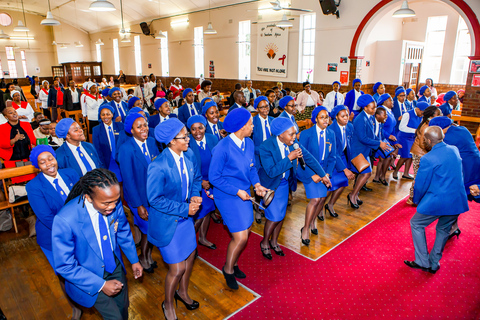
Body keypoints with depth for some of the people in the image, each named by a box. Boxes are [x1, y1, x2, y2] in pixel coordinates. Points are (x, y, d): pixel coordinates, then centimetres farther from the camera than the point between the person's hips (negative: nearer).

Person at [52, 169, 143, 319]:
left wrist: (134, 260, 8)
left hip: (115, 266, 4)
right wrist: (101, 285, -21)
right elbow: (65, 266, -22)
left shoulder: (114, 204, -21)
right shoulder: (65, 220, -34)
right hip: (88, 277, -4)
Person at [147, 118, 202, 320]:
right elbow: (155, 199, -22)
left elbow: (196, 178, 9)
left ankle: (183, 292, 51)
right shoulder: (158, 167, -28)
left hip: (186, 216, 7)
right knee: (177, 268, 2)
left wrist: (195, 196, -10)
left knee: (190, 255, 21)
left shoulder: (189, 155, -8)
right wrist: (184, 209, -21)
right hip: (167, 221, -6)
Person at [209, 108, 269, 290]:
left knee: (245, 231, 16)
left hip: (244, 193, 7)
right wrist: (237, 191, -18)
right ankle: (228, 269, 22)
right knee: (240, 237, -6)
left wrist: (257, 184, -5)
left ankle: (233, 264, 40)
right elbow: (214, 177, -17)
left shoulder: (249, 143, -1)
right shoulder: (223, 148, -22)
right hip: (227, 196, -7)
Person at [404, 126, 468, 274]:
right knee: (443, 230, 21)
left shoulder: (428, 159, -16)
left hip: (437, 201, -7)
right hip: (458, 201, 7)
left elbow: (420, 185, -8)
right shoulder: (455, 150, 3)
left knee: (416, 224, 13)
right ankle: (434, 264, 31)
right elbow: (456, 175, 17)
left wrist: (416, 201, 8)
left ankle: (423, 262, 16)